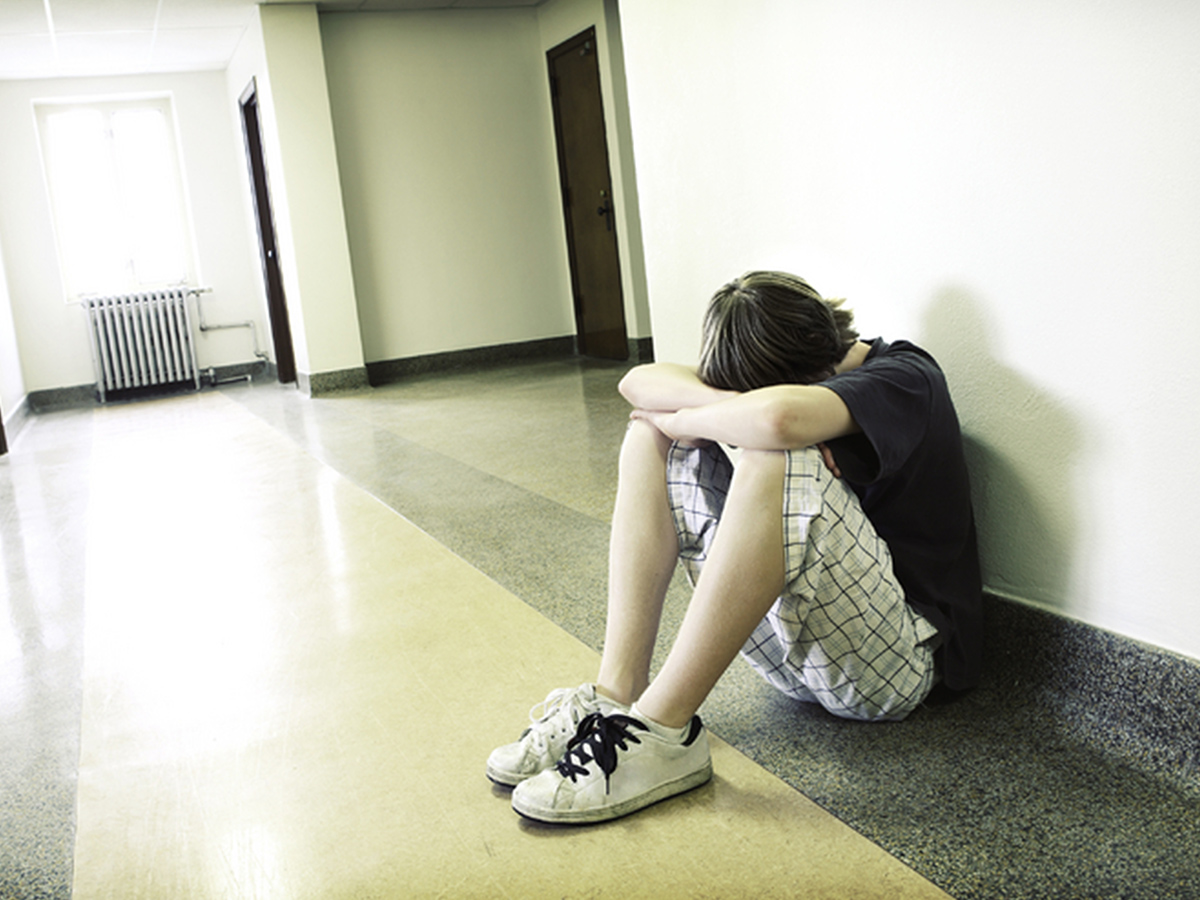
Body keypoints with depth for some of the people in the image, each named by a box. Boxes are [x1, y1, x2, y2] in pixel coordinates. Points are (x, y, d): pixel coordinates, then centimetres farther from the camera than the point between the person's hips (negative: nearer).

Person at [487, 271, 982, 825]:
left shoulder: (905, 378, -12)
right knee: (650, 435, 1)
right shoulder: (792, 375, 8)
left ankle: (660, 730, -27)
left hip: (902, 659, -7)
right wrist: (724, 406, -20)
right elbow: (639, 384, -2)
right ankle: (617, 693, -13)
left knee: (775, 459, -32)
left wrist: (687, 418, -15)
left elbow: (777, 418, -35)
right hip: (795, 646, 8)